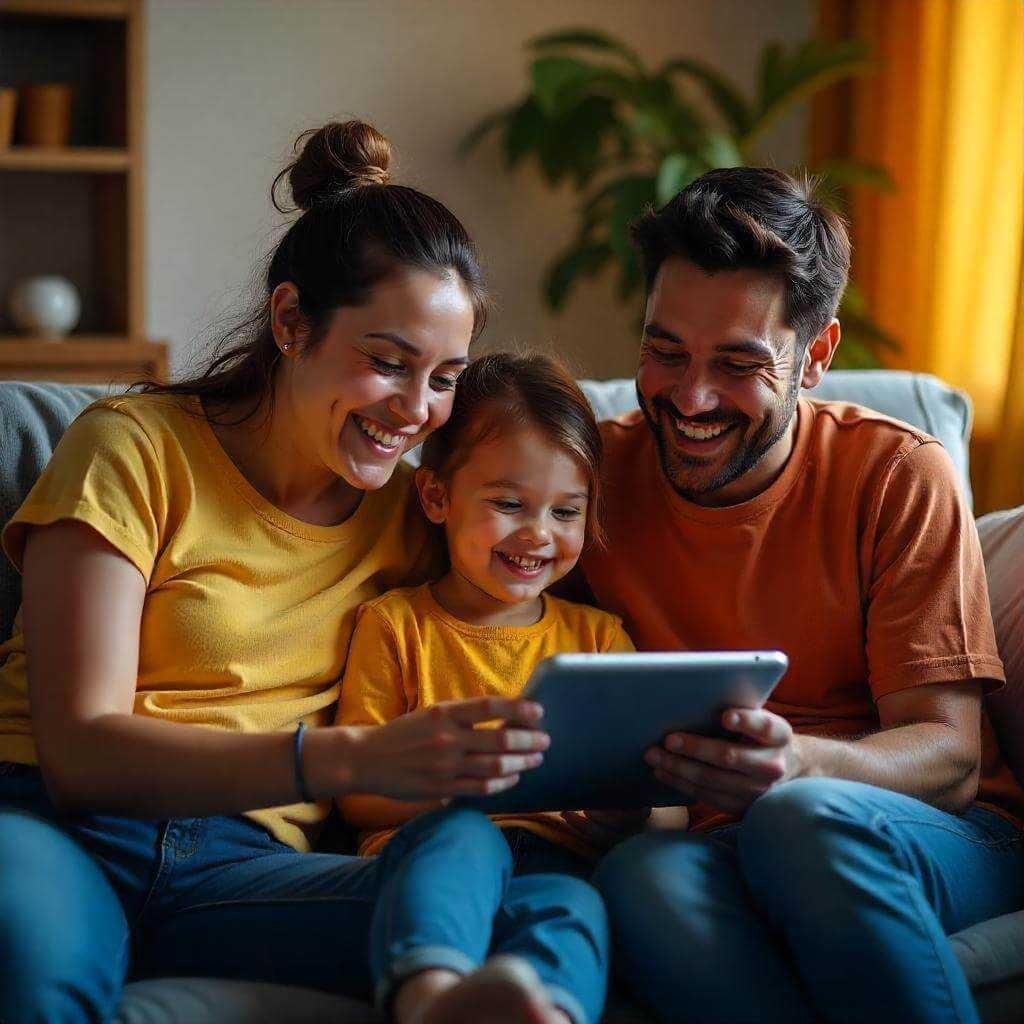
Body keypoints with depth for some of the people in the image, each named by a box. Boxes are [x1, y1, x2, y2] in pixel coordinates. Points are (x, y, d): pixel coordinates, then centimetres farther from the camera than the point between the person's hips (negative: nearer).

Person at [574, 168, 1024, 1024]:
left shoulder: (900, 478, -3)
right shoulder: (595, 472, 4)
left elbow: (950, 759, -7)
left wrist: (799, 764, -29)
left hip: (947, 847, -1)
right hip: (725, 854, 1)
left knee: (802, 820, -36)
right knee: (645, 873, -35)